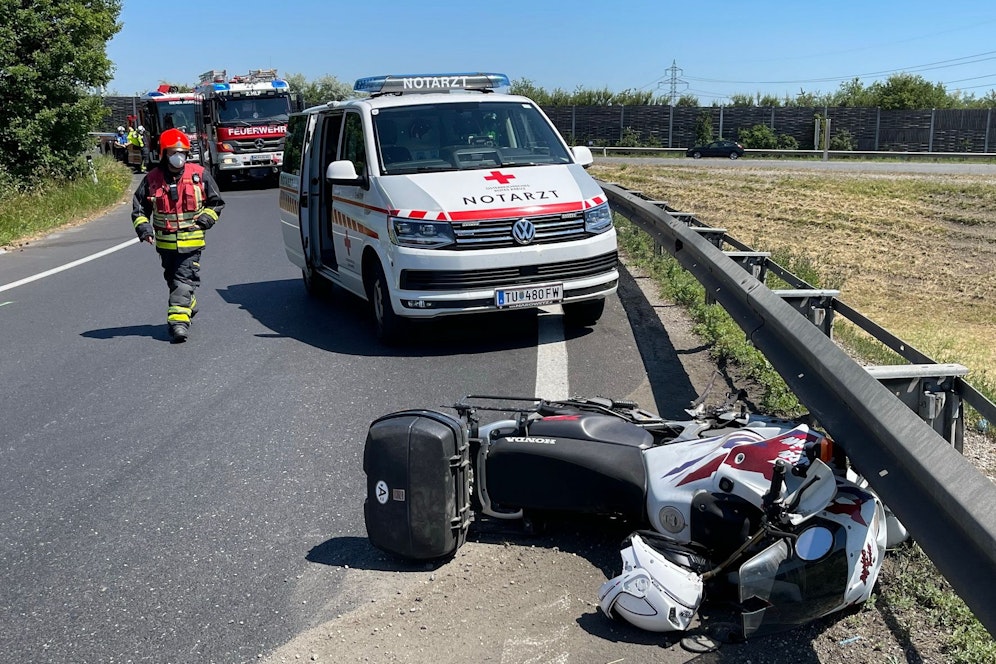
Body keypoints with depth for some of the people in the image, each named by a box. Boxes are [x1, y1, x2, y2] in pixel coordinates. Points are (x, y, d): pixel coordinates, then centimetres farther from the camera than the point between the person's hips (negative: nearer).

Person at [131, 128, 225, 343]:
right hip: (165, 243, 3)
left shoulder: (199, 175, -2)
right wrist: (144, 228, -8)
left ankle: (178, 319, -17)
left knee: (184, 281, -12)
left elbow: (216, 203, 8)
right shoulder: (152, 179, 1)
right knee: (173, 281, 15)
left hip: (191, 242, -3)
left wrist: (204, 220, -6)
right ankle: (190, 306, 39)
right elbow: (138, 208, 9)